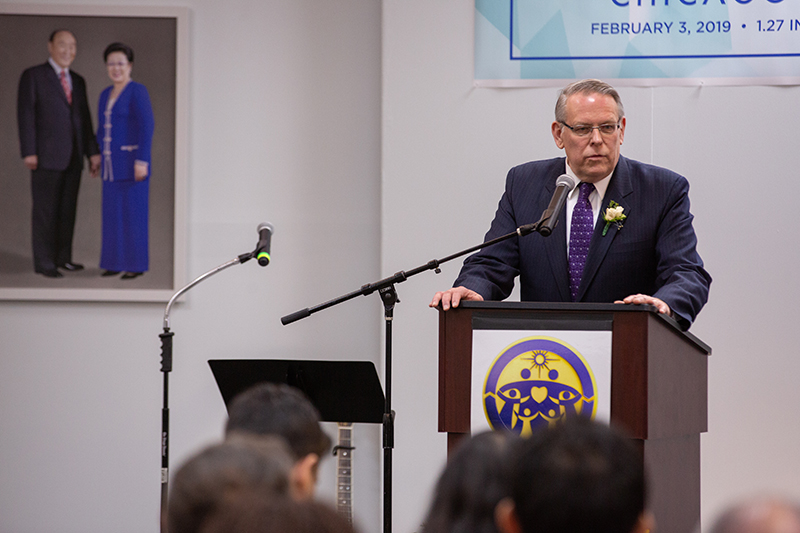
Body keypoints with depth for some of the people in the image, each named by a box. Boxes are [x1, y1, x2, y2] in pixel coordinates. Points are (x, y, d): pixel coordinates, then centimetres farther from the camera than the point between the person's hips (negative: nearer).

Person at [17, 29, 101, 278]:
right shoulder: (33, 76, -1)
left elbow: (85, 118, 16)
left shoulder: (78, 81, 16)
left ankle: (63, 258, 14)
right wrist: (29, 152, -14)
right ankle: (44, 262, -1)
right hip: (47, 155, -5)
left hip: (73, 156, 5)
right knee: (45, 210, -4)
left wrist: (92, 151, 9)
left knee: (68, 209, 7)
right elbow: (25, 115, -6)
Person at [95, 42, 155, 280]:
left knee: (134, 211, -5)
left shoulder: (138, 91, -10)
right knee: (113, 211, 8)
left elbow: (146, 127, -16)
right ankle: (116, 262, 14)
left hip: (132, 159, -8)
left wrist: (142, 161, -21)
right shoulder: (106, 95, 14)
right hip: (112, 162, 8)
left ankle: (136, 264, 0)